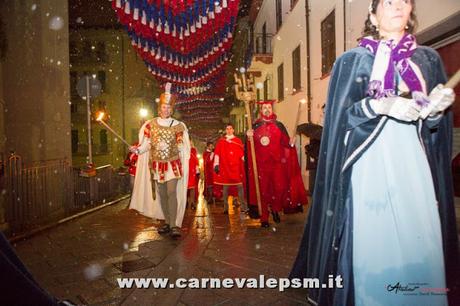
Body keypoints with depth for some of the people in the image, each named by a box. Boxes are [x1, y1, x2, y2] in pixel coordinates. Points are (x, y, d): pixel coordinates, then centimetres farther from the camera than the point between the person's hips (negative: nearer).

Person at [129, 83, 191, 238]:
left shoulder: (178, 125, 0)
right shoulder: (151, 124, 5)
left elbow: (181, 146, -2)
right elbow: (147, 143, 3)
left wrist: (167, 147, -19)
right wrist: (138, 149, -16)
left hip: (173, 164, -3)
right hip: (157, 165, 3)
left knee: (172, 192, -14)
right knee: (161, 194, 8)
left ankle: (174, 225, -13)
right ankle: (167, 222, 21)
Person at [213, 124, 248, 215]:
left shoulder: (238, 141, 10)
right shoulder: (221, 141, 9)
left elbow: (242, 153, 7)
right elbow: (217, 153, 3)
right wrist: (216, 164, -6)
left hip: (236, 167, 0)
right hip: (225, 167, 0)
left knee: (240, 186, -4)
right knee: (225, 187, 4)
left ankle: (244, 207, 1)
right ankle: (226, 208, 11)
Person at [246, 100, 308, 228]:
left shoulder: (279, 125, 11)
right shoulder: (256, 126, 8)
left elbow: (285, 142, 7)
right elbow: (250, 145, 2)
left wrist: (291, 143, -14)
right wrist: (249, 136, -18)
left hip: (277, 162, 1)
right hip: (261, 163, -1)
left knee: (280, 187, -6)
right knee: (263, 189, 0)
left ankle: (275, 209, 22)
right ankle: (264, 218, 9)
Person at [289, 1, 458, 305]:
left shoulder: (428, 59, 15)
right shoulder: (352, 60, 7)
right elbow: (339, 114, -2)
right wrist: (380, 105, -18)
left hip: (412, 162, 3)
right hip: (368, 162, -3)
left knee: (420, 241, 0)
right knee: (372, 238, -5)